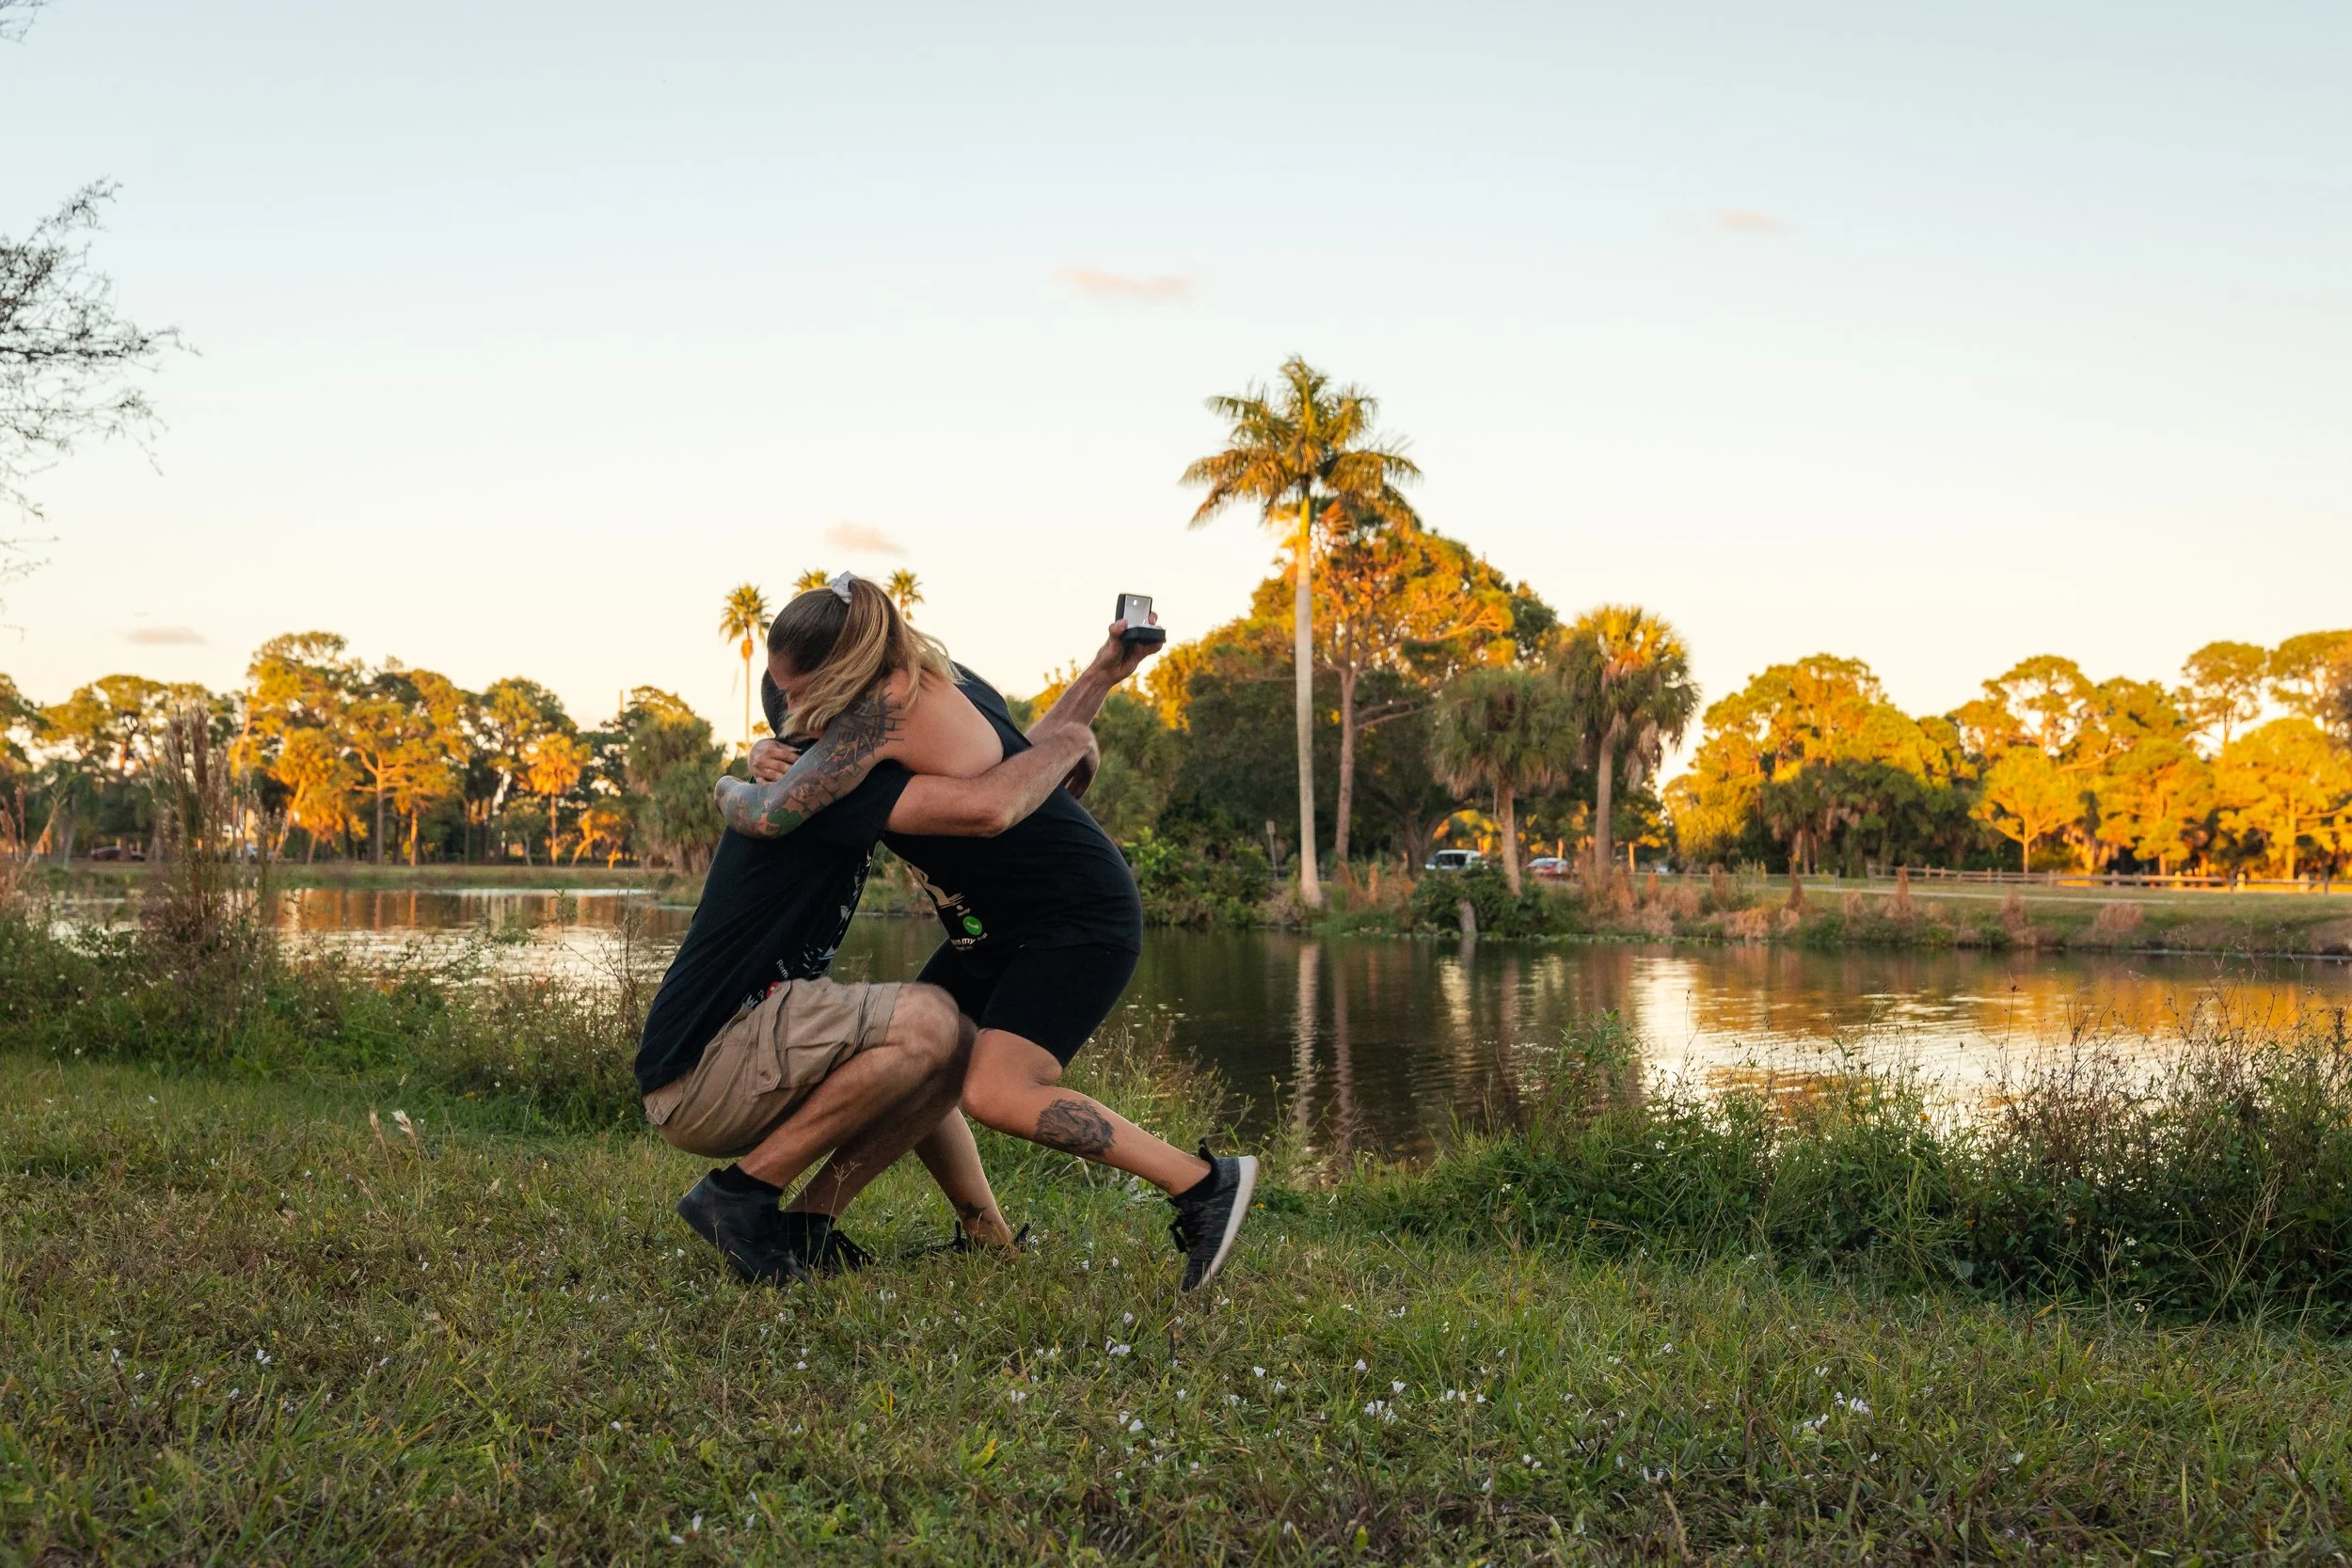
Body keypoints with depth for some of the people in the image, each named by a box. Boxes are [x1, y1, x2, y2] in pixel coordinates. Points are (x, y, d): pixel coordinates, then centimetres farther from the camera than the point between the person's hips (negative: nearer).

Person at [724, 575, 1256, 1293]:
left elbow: (769, 817, -30)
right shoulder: (937, 680, 2)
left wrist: (733, 788, -3)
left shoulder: (888, 709, -25)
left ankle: (1205, 1181, -13)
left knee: (995, 1094, -24)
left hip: (1080, 924, -10)